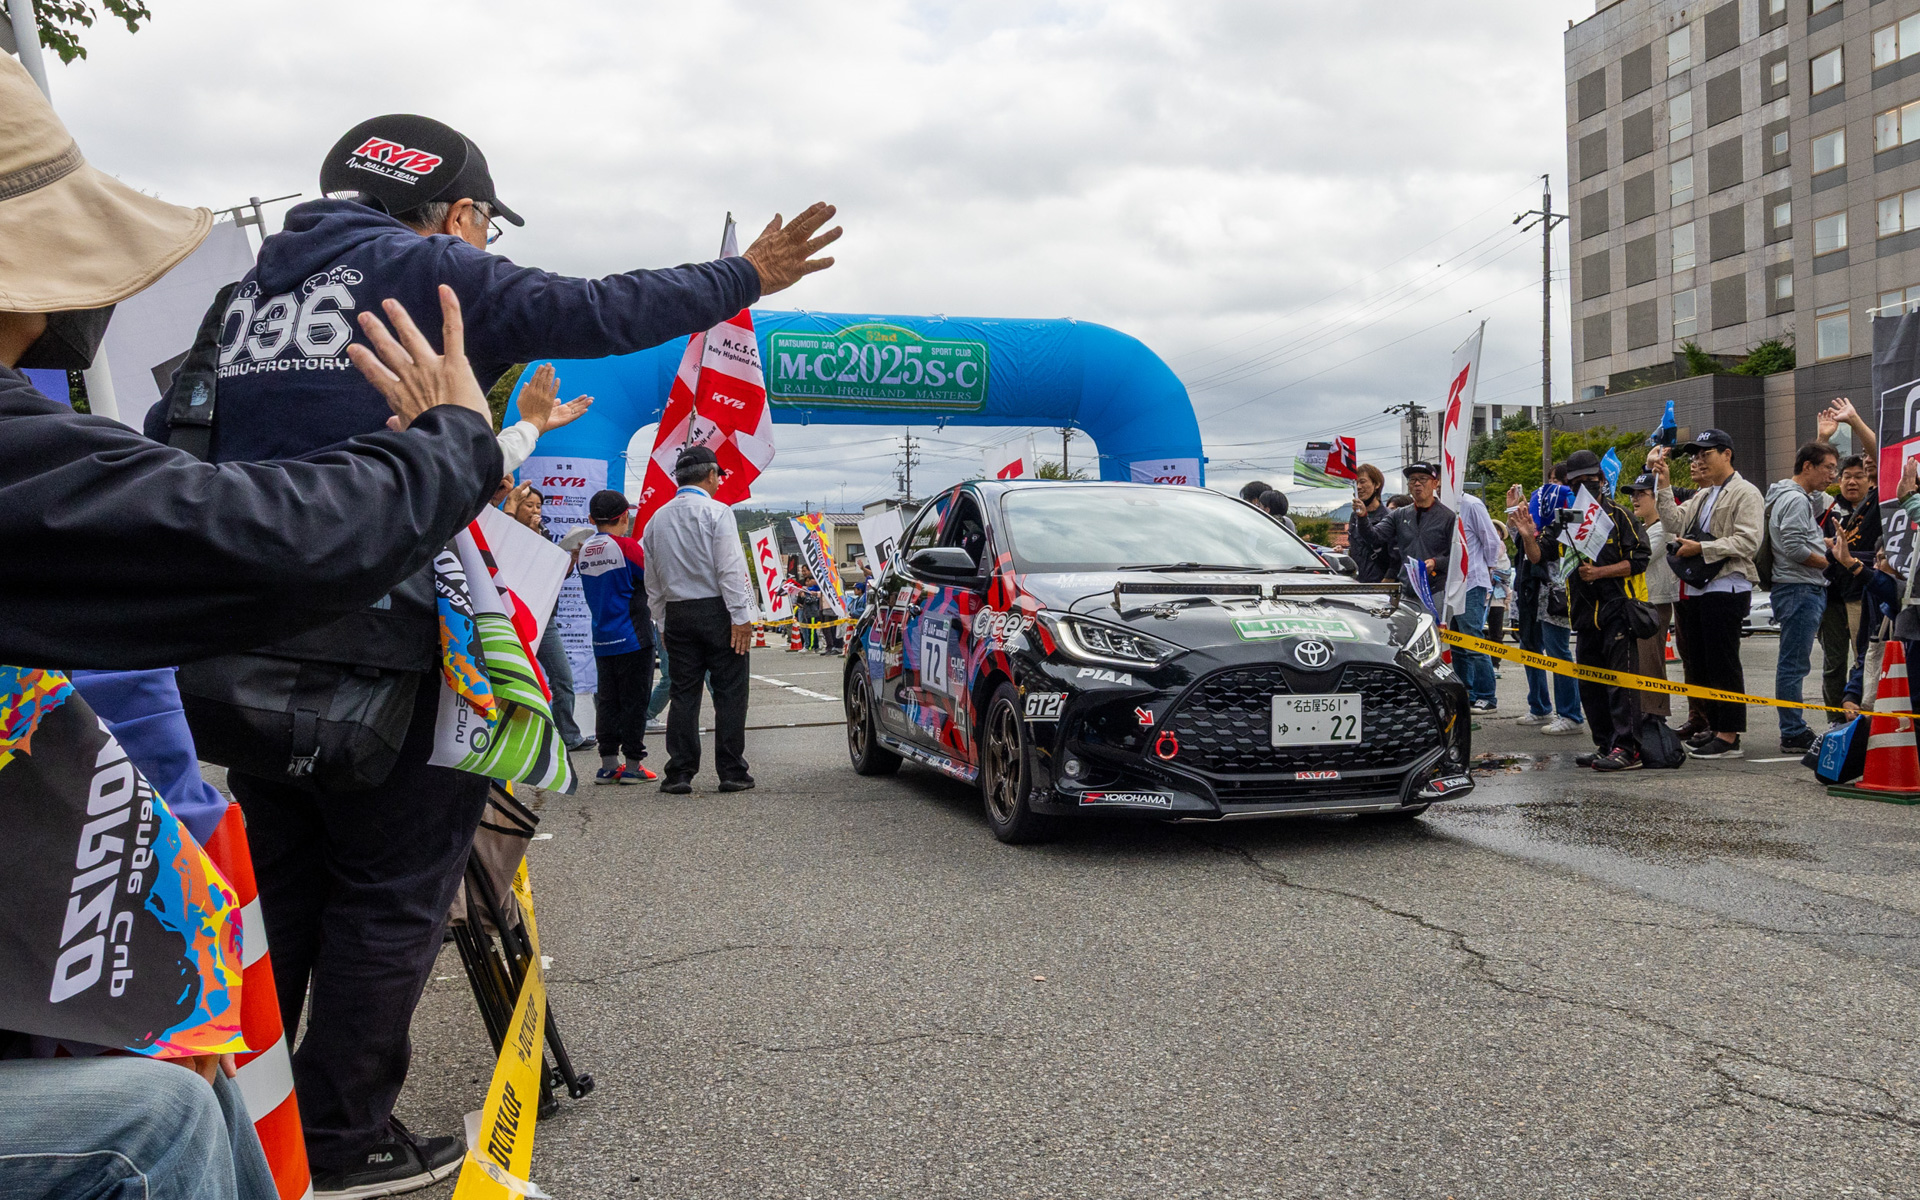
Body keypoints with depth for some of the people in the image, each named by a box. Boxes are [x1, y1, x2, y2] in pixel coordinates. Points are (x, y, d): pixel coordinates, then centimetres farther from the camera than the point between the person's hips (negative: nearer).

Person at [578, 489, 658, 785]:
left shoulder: (585, 550, 7)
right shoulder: (627, 546, -12)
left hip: (601, 640, 6)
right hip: (633, 638, -6)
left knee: (607, 700, 11)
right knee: (634, 701, 0)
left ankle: (608, 764, 13)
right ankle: (633, 764, 3)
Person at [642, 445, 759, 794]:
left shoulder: (657, 519, 12)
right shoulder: (716, 512, -7)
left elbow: (652, 580, 14)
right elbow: (730, 569, -14)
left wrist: (665, 621, 18)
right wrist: (741, 617, -14)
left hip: (677, 614, 5)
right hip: (716, 610, -5)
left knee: (683, 693, 8)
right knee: (729, 693, 0)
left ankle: (679, 773, 6)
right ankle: (732, 772, 1)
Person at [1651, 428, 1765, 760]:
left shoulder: (1746, 494, -4)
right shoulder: (1702, 497, 22)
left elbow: (1748, 541, -16)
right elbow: (1675, 524, 9)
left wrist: (1701, 548, -16)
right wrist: (1664, 486, 4)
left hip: (1725, 589, -8)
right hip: (1695, 590, 8)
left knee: (1723, 663, -6)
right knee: (1699, 662, 10)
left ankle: (1729, 736, -3)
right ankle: (1714, 726, 18)